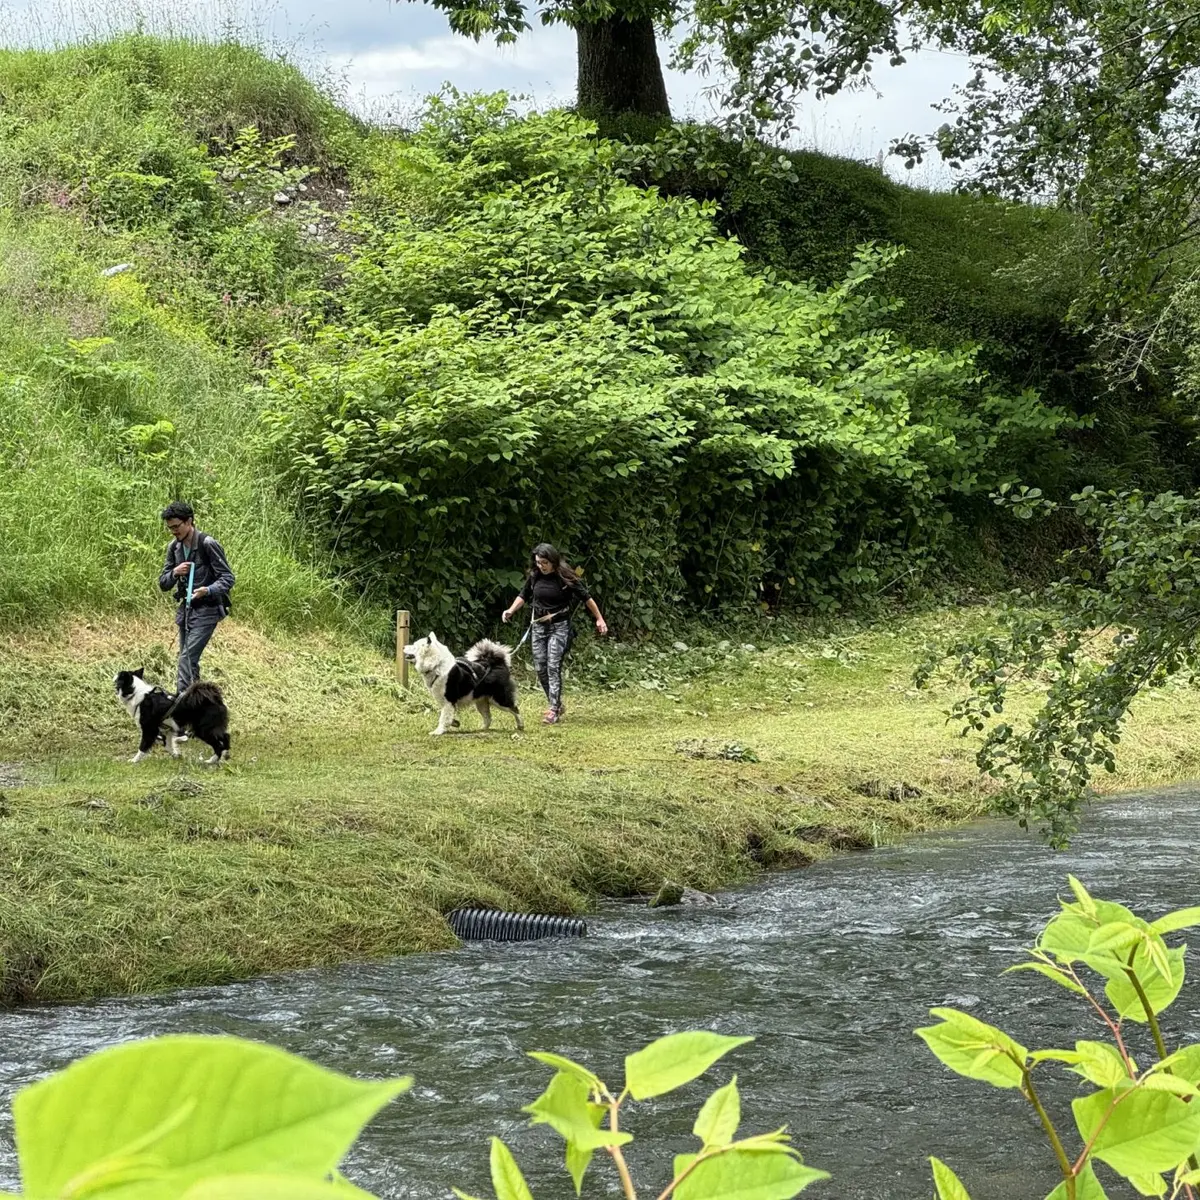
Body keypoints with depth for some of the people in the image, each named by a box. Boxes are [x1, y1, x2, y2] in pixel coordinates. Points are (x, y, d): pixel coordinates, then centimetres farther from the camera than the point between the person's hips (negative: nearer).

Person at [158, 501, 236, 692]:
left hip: (206, 610, -7)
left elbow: (227, 578, -14)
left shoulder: (208, 544, -15)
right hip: (185, 610, 7)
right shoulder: (174, 547, 6)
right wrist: (175, 573, -14)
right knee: (188, 661, 10)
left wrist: (208, 590, -33)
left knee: (187, 658, -18)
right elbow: (163, 584, 9)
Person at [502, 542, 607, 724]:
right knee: (540, 668, 5)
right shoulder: (534, 576, 1)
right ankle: (556, 704, 21)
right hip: (538, 626, 5)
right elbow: (523, 596, 15)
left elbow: (586, 598, -4)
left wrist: (599, 619, -1)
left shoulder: (565, 578, -12)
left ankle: (554, 711, -15)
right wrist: (511, 610, -2)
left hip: (559, 627, -5)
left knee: (553, 666, -15)